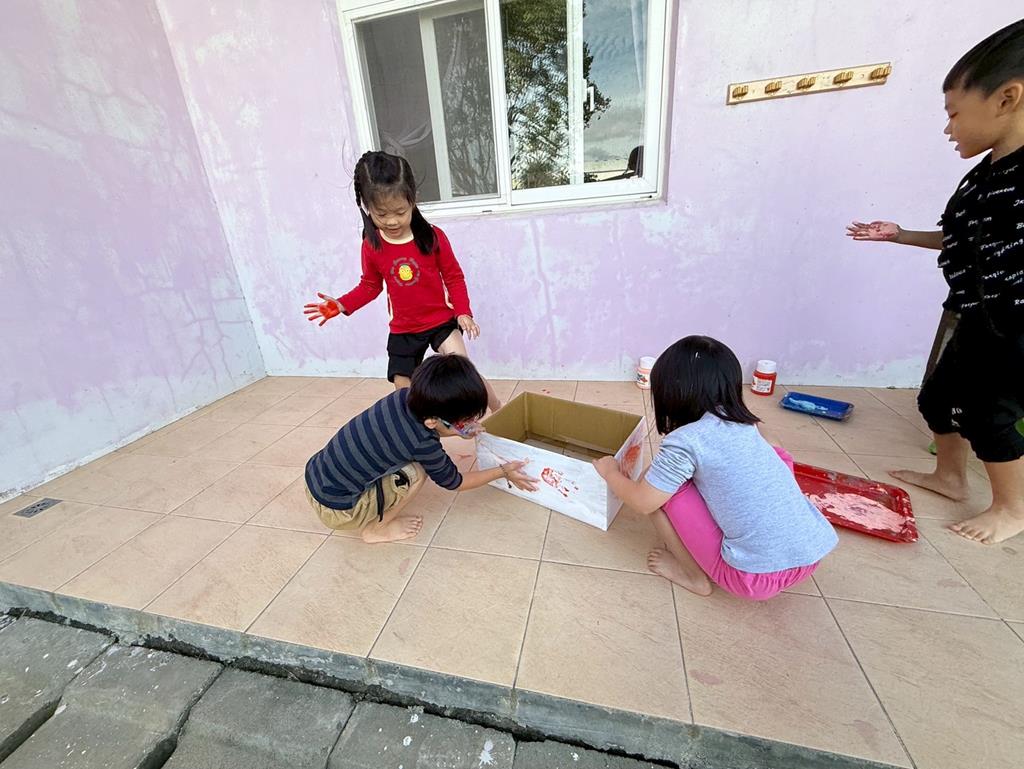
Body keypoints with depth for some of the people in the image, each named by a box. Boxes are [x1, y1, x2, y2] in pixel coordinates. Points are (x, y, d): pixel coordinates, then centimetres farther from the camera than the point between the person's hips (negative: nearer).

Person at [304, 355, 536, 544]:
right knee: (416, 473, -14)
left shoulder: (405, 395, -12)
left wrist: (454, 430, 9)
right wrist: (504, 472, 0)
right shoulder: (423, 444, -28)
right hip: (335, 509, -7)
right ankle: (375, 528, 6)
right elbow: (454, 482, -8)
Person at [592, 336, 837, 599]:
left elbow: (642, 502, -9)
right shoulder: (743, 424, 6)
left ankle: (694, 574, 12)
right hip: (812, 554, 7)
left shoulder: (686, 440, -16)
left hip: (756, 576, -7)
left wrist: (611, 472, 11)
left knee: (662, 489, -4)